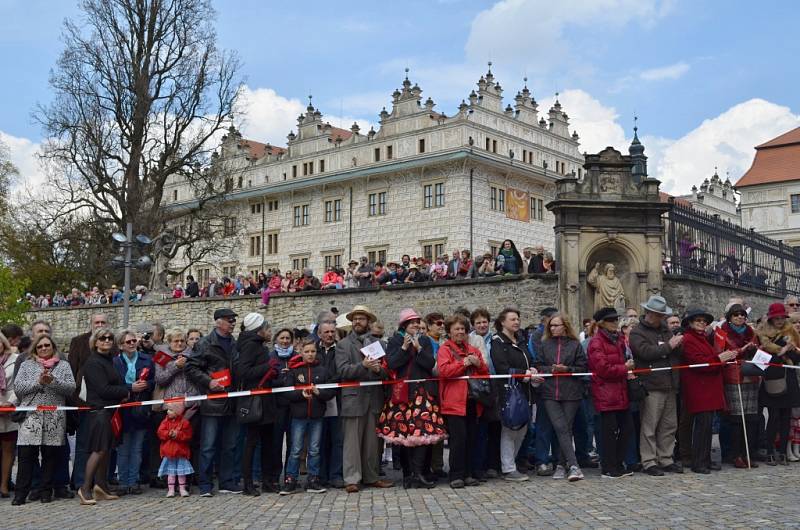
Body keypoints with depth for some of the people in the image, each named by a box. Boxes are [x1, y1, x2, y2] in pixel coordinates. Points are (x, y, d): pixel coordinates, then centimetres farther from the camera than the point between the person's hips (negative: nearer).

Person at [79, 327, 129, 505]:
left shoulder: (109, 360, 17)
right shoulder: (93, 363, -9)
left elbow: (118, 383, 20)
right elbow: (103, 389, -15)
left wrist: (124, 392, -1)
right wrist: (125, 392, -6)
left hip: (111, 410, 9)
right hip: (99, 410, -9)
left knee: (106, 450, 10)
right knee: (99, 450, -11)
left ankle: (101, 486, 16)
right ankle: (85, 489, -6)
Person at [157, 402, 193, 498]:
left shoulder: (184, 422, -7)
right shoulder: (166, 421, 3)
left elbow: (187, 435, -11)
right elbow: (160, 432, -5)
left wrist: (177, 435, -22)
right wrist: (168, 434, -21)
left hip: (181, 451, -2)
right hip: (168, 452, 2)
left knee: (181, 472, 6)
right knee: (170, 472, 8)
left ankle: (182, 488, 15)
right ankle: (171, 489, 13)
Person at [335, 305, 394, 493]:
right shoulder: (343, 344, 7)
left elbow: (386, 372, 12)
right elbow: (342, 370, -7)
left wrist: (378, 369, -11)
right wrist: (363, 366, -20)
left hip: (373, 398, 3)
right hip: (353, 398, -3)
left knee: (372, 440, 8)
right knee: (352, 440, -5)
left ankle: (371, 477, 17)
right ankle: (351, 479, -1)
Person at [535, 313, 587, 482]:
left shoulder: (575, 345, 5)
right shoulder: (545, 344, 11)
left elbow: (582, 367, 3)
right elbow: (538, 366, 10)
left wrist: (566, 369, -11)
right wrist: (551, 369, -7)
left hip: (571, 393, -1)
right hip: (550, 393, 1)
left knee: (567, 428, 3)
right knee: (560, 428, -10)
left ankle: (563, 465, 14)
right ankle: (573, 465, -13)